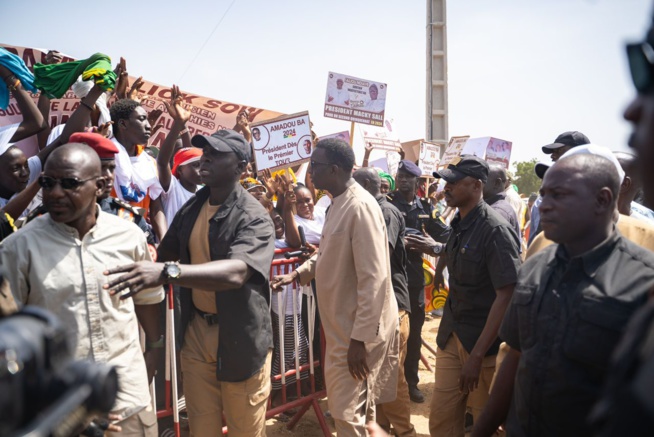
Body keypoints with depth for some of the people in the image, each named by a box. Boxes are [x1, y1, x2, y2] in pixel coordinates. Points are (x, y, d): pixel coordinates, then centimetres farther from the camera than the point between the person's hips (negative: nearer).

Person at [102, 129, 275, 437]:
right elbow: (166, 253, 18)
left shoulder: (254, 217, -18)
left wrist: (167, 273, -47)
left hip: (240, 336, -5)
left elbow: (235, 272, -36)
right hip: (196, 330, 5)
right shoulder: (190, 209, 3)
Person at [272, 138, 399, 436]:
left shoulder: (360, 206, -23)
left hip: (359, 330, -9)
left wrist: (360, 339, -24)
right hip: (343, 325, 9)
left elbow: (373, 279, -26)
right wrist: (297, 274, 6)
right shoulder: (338, 204, 8)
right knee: (356, 409, 23)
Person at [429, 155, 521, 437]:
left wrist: (477, 355, -21)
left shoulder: (495, 230, -17)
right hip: (451, 336, 7)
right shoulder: (458, 224, 6)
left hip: (484, 341, -6)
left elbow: (506, 296, -21)